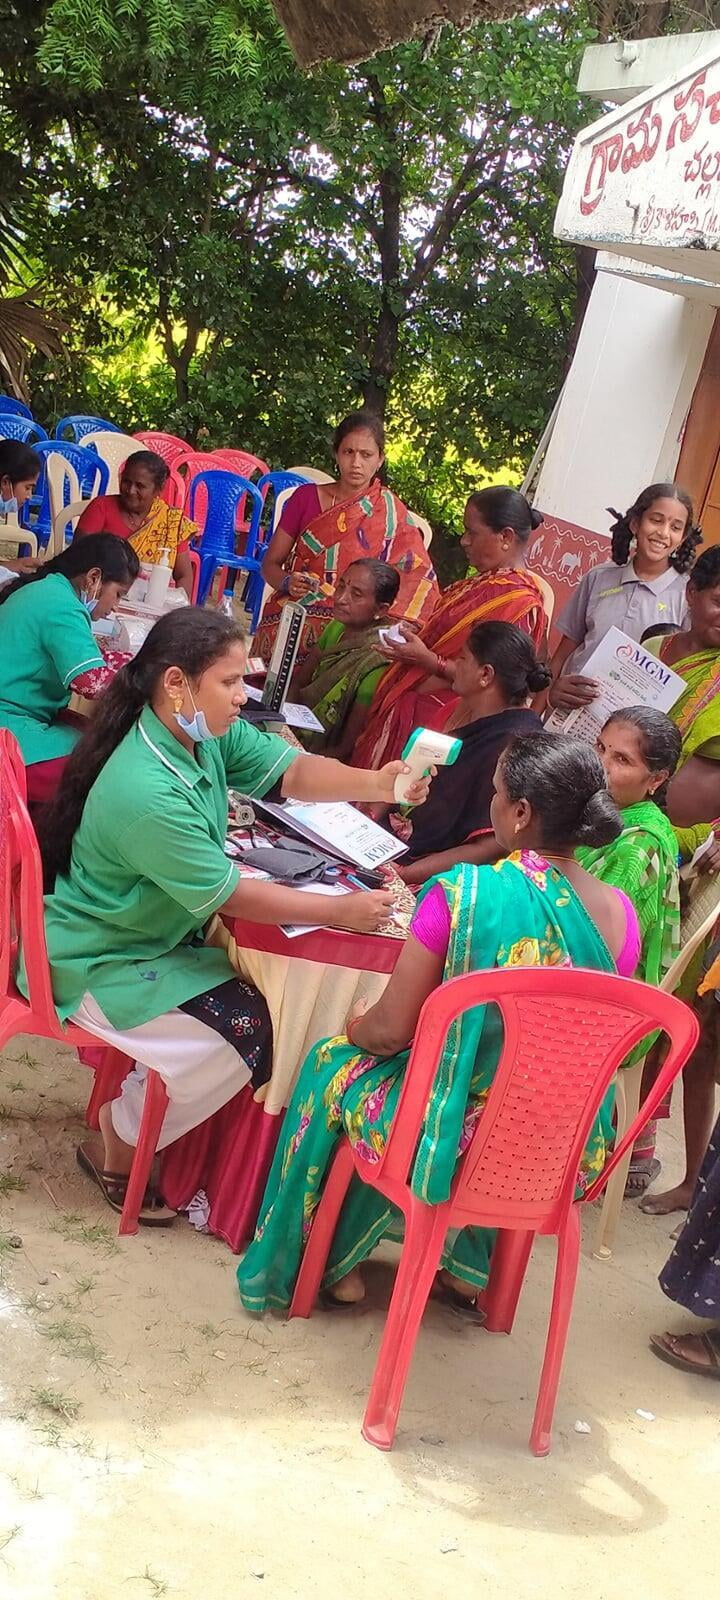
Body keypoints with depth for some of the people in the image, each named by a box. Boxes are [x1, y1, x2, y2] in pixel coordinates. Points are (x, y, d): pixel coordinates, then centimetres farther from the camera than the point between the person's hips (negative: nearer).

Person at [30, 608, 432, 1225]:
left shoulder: (204, 732, -7)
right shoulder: (146, 793, -34)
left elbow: (289, 770, -7)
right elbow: (229, 895, -27)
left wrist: (374, 784, -26)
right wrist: (340, 911, -22)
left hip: (157, 935, 9)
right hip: (99, 964, -9)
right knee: (245, 1036, -17)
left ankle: (130, 1107, 22)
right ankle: (117, 1155, 5)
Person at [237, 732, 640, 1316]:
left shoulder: (465, 894, -23)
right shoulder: (621, 914, -8)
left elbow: (391, 1030, -15)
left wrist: (358, 1027, 9)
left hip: (460, 1139, -5)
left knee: (333, 1063, 25)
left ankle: (336, 1265, 37)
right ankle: (466, 1267, 41)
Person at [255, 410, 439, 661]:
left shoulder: (390, 515, 3)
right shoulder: (307, 497, 6)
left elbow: (419, 583, 0)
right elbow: (271, 564, 9)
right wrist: (288, 582, -13)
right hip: (292, 613, 1)